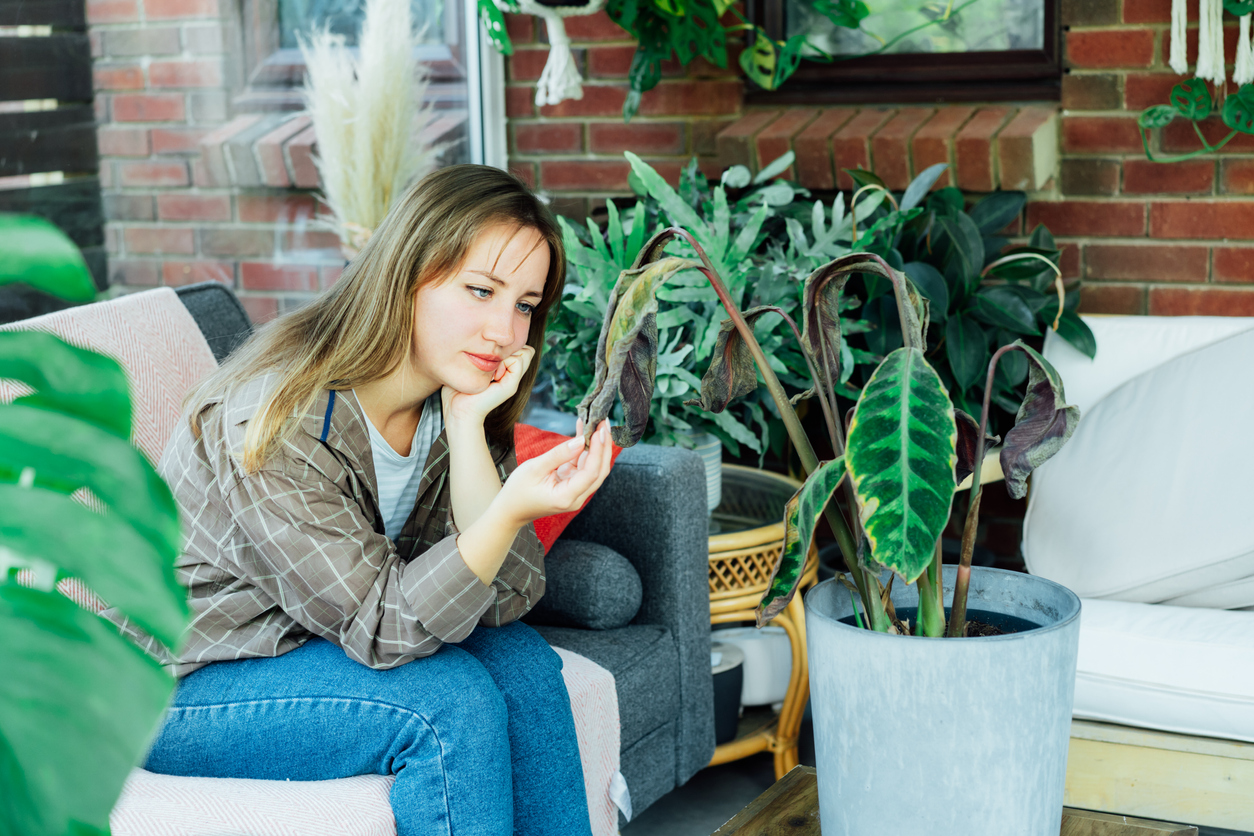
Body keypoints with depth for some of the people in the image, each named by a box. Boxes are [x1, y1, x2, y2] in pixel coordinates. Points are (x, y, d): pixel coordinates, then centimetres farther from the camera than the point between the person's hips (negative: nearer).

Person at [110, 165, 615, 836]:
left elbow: (504, 597, -13)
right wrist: (513, 508, -44)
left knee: (521, 660, -14)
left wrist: (468, 427, -25)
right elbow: (381, 626, -29)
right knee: (451, 699, -24)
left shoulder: (458, 399, -5)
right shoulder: (280, 421, -28)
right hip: (178, 690, -7)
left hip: (315, 644, 7)